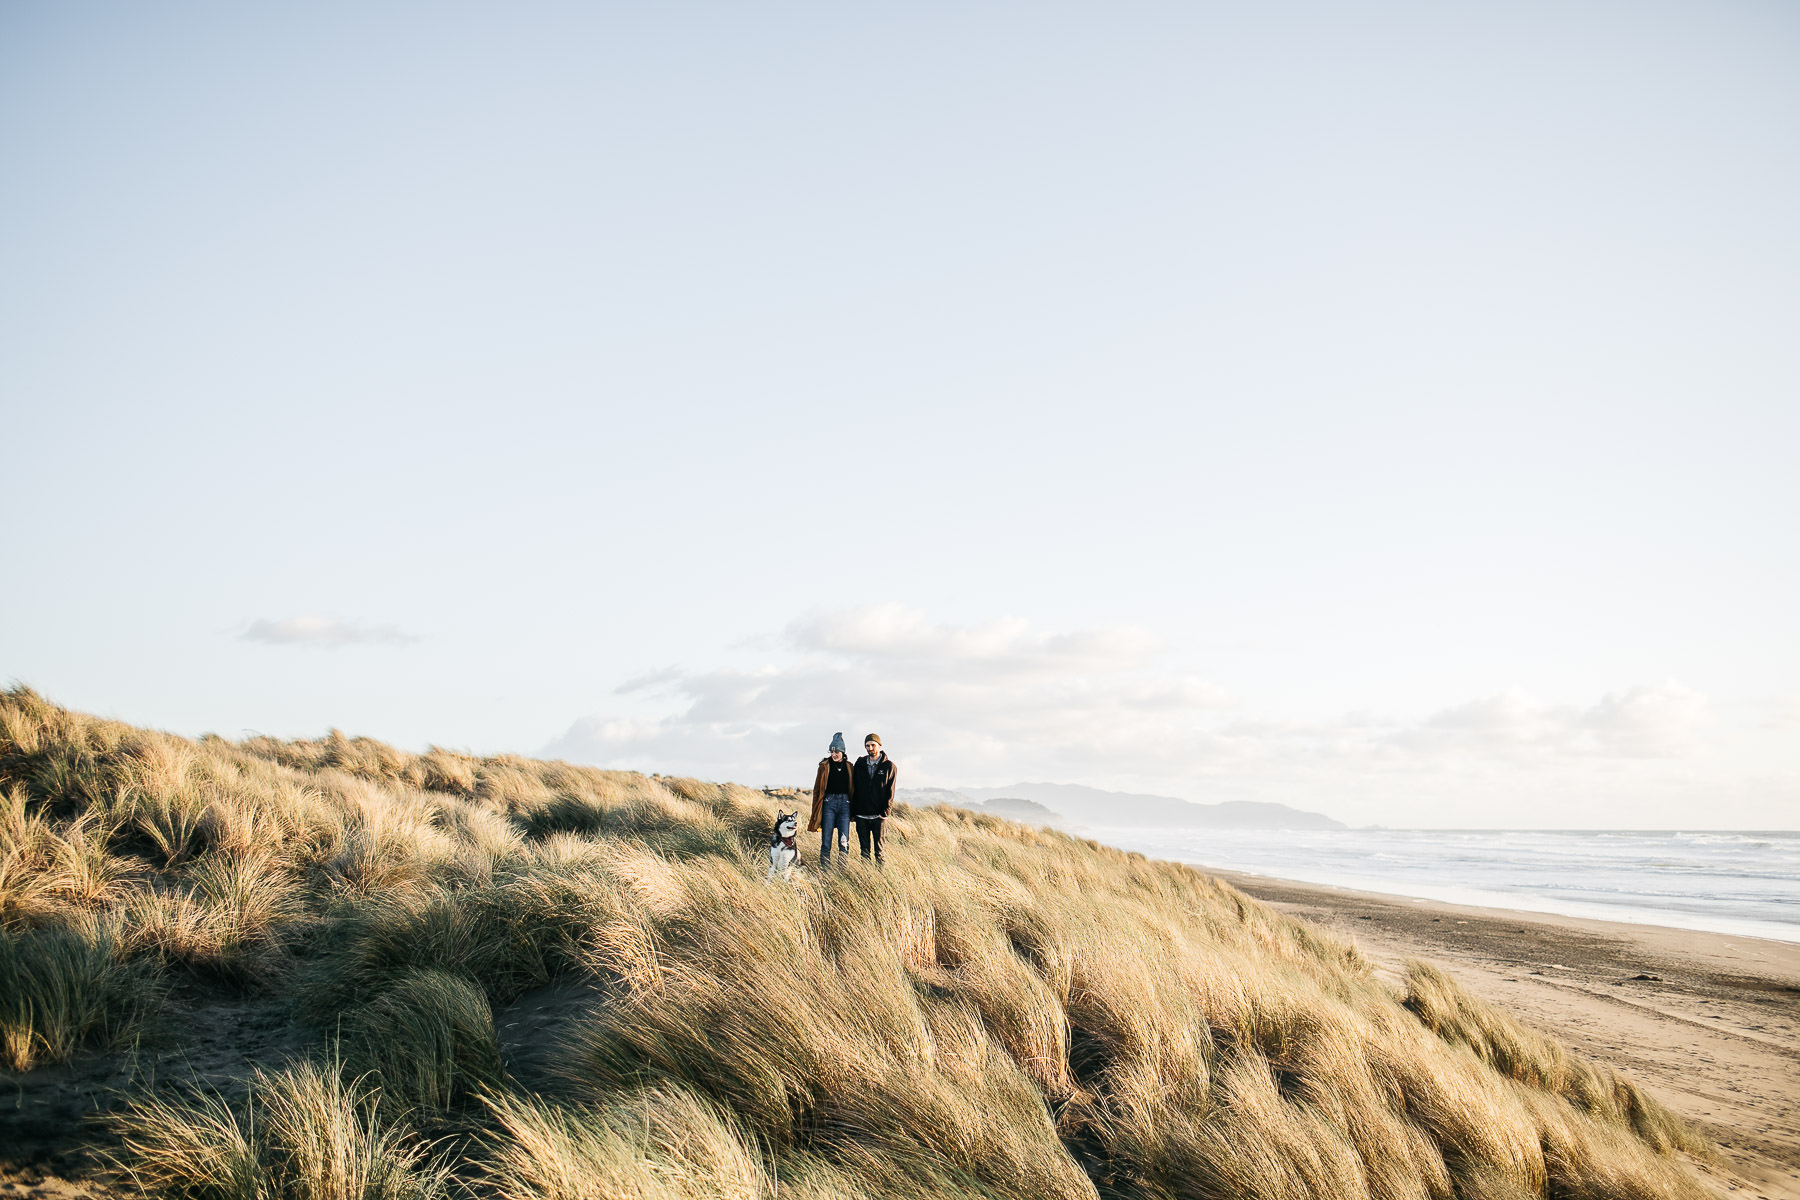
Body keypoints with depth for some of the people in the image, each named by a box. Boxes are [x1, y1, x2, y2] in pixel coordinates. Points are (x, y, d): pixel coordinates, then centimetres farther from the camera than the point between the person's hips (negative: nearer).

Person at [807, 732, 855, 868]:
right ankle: (824, 870, 2)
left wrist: (853, 808, 11)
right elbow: (817, 788, 4)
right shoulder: (825, 766, 2)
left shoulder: (848, 766, 9)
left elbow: (852, 788, 15)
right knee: (826, 840, -3)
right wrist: (816, 810, 1)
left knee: (844, 841, -1)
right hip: (829, 802, -2)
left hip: (844, 802, 2)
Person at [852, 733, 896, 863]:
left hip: (878, 816, -3)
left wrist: (885, 812, -11)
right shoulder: (860, 763, 7)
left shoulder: (889, 766, -1)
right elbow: (854, 788, 9)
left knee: (879, 848, 0)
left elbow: (890, 792, -2)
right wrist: (853, 811, 4)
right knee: (864, 849, 8)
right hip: (861, 815, 3)